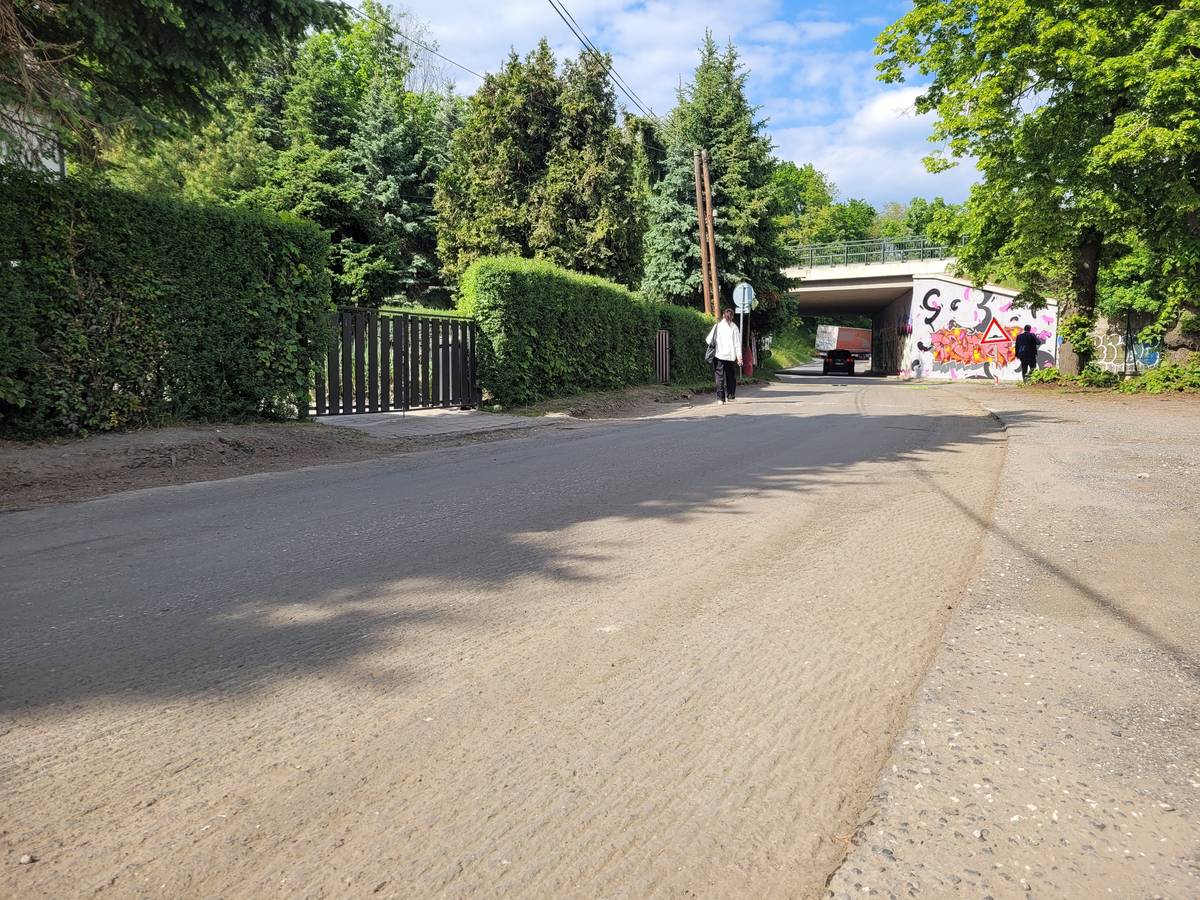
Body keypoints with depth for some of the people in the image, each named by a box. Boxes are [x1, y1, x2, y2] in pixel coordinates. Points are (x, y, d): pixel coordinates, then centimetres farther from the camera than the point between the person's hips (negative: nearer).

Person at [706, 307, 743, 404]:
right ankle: (731, 395, 18)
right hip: (731, 356, 1)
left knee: (720, 377, 0)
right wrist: (739, 357, -1)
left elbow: (708, 340, -1)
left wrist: (710, 344, 21)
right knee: (731, 376, 15)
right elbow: (737, 343, -3)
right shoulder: (734, 327, -1)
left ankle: (721, 398, -6)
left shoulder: (717, 326, -1)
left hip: (719, 355, -1)